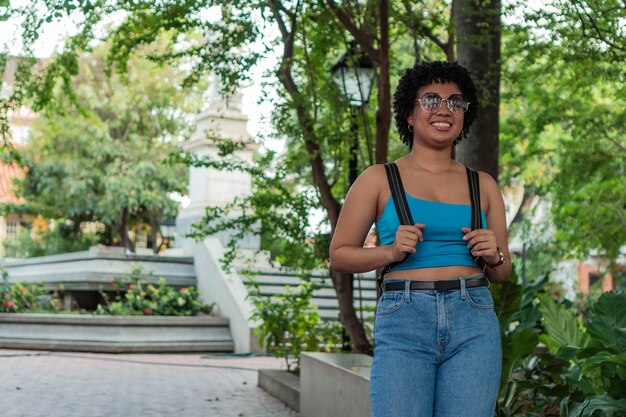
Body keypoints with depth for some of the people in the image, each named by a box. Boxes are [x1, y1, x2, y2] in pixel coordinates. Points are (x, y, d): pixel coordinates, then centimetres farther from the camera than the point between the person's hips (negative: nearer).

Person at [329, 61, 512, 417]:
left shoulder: (483, 186, 15)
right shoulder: (379, 180, 6)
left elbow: (502, 272, 21)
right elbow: (339, 255, 8)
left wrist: (494, 255, -2)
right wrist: (390, 251, -9)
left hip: (474, 324, 3)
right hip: (404, 322, -2)